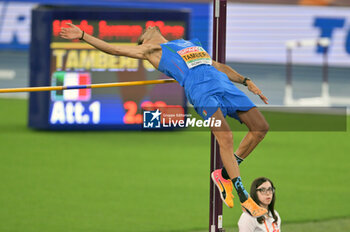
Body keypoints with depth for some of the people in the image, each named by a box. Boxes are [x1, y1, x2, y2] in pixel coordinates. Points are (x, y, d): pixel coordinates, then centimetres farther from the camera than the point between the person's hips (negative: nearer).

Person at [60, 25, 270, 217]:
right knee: (225, 138, -22)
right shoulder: (152, 49, 20)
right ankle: (244, 197, -18)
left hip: (224, 83, 6)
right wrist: (83, 35, 13)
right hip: (199, 88, -6)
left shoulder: (192, 43, 35)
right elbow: (114, 49, 18)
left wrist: (246, 81, 31)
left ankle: (224, 174, 9)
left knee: (260, 127, -4)